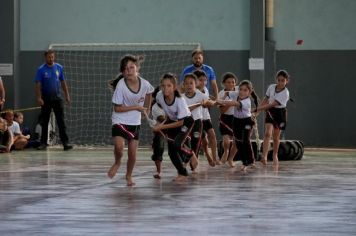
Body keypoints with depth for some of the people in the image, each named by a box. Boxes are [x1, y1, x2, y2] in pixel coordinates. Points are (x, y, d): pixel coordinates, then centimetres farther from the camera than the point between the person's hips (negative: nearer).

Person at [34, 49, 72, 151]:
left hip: (57, 98, 1)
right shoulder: (41, 69, -3)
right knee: (45, 122, 6)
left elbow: (63, 82, 11)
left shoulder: (59, 68, 5)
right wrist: (39, 98, -16)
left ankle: (65, 142, -8)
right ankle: (43, 143, 12)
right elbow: (38, 85, -7)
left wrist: (67, 95, 7)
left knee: (61, 121, -5)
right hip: (46, 99, -1)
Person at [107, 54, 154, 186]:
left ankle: (129, 176, 31)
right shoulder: (121, 85, -20)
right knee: (119, 146, -25)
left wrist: (146, 108, 21)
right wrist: (136, 107, -18)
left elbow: (149, 92, 15)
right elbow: (117, 108, -16)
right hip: (120, 121, -3)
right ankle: (117, 163, 9)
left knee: (132, 153, 4)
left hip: (135, 122, 3)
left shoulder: (145, 84, -11)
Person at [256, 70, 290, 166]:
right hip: (270, 112, 2)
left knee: (276, 137, 9)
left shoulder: (285, 93, -19)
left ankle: (275, 155, 32)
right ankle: (264, 156, -28)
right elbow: (266, 99, 13)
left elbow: (273, 104, -23)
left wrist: (259, 108, -24)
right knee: (268, 133, -17)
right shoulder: (271, 87, -4)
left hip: (280, 113, -2)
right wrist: (259, 108, 7)